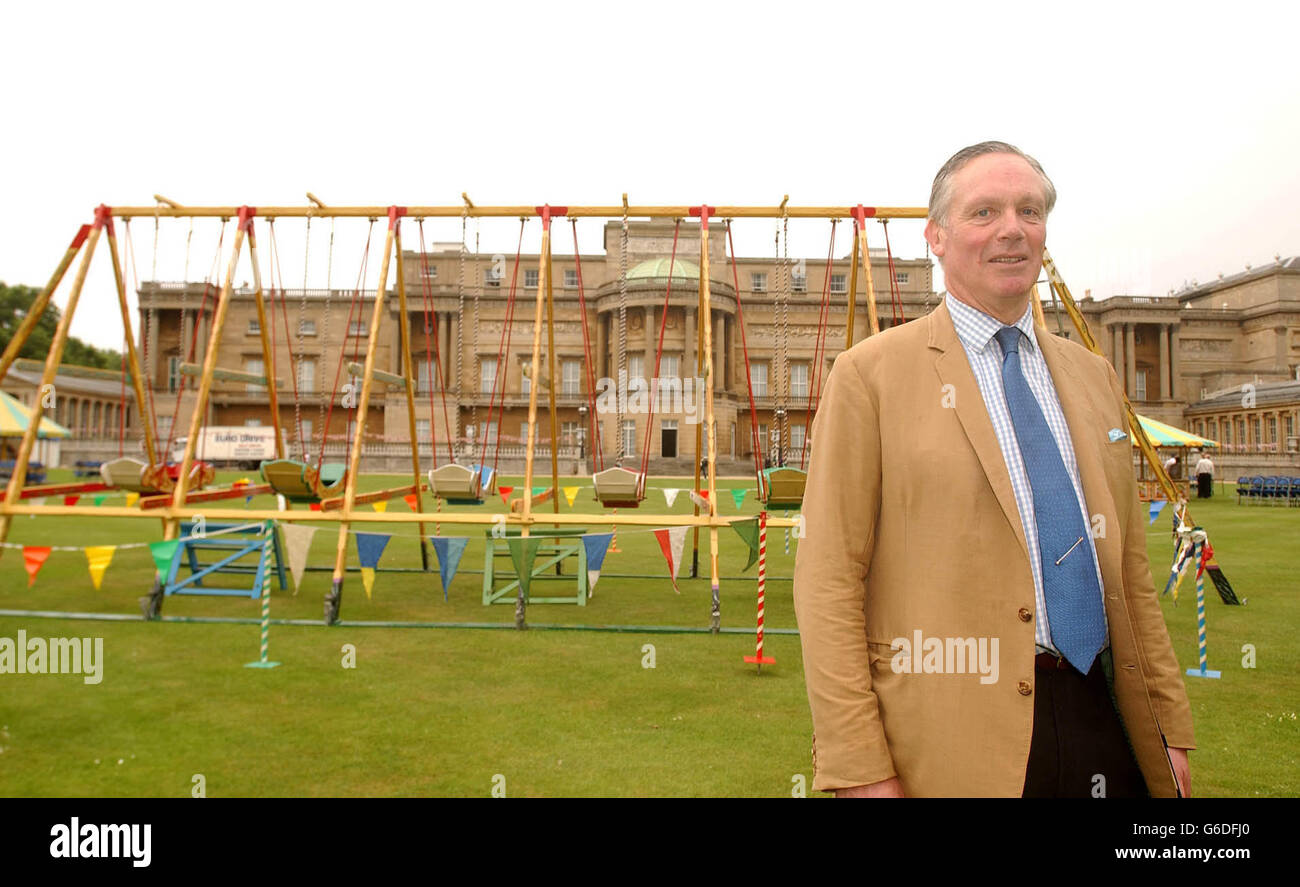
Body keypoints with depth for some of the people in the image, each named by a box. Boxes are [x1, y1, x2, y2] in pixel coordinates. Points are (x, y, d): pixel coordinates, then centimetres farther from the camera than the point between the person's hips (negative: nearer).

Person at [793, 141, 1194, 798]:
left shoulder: (1093, 376, 12)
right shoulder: (869, 373, -6)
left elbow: (1131, 568, 15)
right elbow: (828, 581, -11)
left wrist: (1168, 728, 12)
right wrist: (859, 769, -14)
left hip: (1103, 723, 6)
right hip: (951, 740, -5)